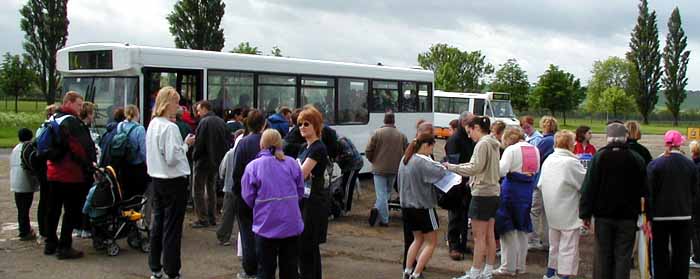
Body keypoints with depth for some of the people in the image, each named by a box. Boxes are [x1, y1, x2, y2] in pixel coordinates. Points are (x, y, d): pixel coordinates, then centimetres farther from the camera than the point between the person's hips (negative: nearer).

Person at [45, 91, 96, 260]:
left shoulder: (53, 119, 14)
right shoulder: (71, 121, -16)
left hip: (53, 172, 9)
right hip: (71, 175, -9)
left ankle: (50, 244, 25)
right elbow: (82, 147, -21)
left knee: (53, 209, 16)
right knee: (71, 211, -2)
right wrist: (90, 164, -12)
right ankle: (64, 247, -2)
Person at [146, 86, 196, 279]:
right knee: (172, 228, -1)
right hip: (173, 181, -8)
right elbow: (172, 158, -22)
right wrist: (186, 145, -8)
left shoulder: (152, 124, 8)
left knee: (157, 224, 14)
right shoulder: (170, 128, -18)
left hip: (156, 179, 8)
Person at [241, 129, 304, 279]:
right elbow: (300, 192, 6)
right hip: (292, 225, 3)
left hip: (266, 226, -3)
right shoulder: (292, 163, -1)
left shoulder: (253, 166, -10)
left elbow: (248, 198, -6)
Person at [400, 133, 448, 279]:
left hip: (407, 205, 8)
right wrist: (444, 166, -7)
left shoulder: (405, 160, 7)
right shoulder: (422, 162, -20)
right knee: (431, 242, 6)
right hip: (423, 206, -8)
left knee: (418, 239, 22)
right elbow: (440, 172, -28)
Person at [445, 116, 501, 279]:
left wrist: (452, 167, -14)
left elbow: (475, 168, -20)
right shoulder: (493, 144, 14)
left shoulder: (482, 144, -15)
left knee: (479, 237, -4)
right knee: (489, 235, 13)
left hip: (482, 193, -10)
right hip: (493, 192, 10)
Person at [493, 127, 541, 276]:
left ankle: (508, 267, 3)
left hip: (511, 190, -6)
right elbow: (536, 170, 16)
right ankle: (520, 266, 21)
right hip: (528, 191, 7)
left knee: (508, 230, 1)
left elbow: (501, 170, -21)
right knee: (522, 230, 15)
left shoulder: (511, 150, -12)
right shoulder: (535, 149, 8)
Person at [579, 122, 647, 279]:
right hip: (627, 216, 0)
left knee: (603, 255, 10)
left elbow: (588, 188, -6)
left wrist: (585, 214, -1)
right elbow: (644, 189, 2)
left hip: (603, 215, 0)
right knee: (623, 256, 4)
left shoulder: (599, 157, -6)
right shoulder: (636, 159, -3)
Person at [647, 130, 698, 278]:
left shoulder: (654, 165, -10)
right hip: (684, 215, 2)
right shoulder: (690, 164, -2)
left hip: (661, 216, -2)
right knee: (681, 254, 10)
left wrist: (648, 216, 1)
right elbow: (694, 191, 4)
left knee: (661, 255, 8)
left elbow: (649, 193, -8)